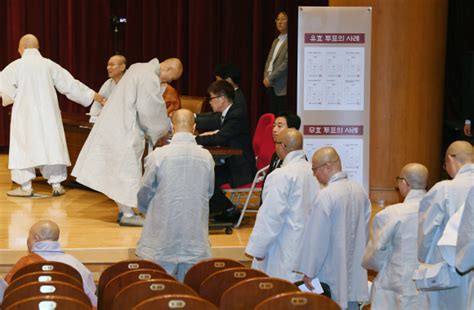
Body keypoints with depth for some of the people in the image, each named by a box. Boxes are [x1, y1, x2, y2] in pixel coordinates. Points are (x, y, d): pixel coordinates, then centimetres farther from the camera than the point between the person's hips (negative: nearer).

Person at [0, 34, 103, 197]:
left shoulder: (16, 66, -8)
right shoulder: (49, 65, 1)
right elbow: (70, 83, 4)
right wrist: (92, 95, 11)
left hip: (25, 114, -3)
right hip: (47, 113, 3)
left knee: (24, 147, 4)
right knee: (52, 145, 8)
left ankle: (26, 187, 3)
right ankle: (56, 185, 8)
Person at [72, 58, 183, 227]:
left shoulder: (139, 68, 12)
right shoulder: (150, 78, -19)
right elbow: (151, 110, -15)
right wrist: (165, 128, 2)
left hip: (114, 124, 10)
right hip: (124, 130, -10)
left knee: (120, 168, 12)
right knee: (127, 168, -4)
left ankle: (125, 210, 19)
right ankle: (128, 214, 1)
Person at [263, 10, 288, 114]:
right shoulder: (276, 41, 19)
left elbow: (286, 63, -16)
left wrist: (271, 78, -13)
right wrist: (266, 77, 2)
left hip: (282, 88, -8)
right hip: (271, 86, 8)